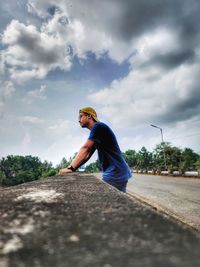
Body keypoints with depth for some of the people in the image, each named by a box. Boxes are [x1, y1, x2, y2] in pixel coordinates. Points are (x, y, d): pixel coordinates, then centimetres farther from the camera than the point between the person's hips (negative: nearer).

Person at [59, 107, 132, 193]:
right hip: (115, 172, 10)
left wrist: (70, 168, -22)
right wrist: (72, 168, 6)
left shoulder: (98, 126, -10)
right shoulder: (96, 132, 20)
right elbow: (87, 155, 15)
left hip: (115, 172, -10)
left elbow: (85, 149, -19)